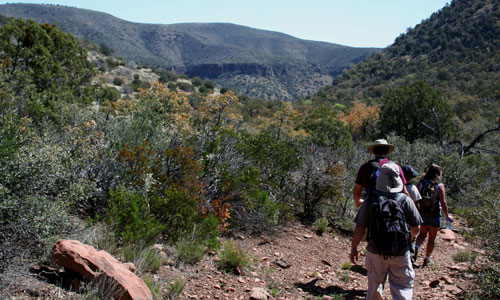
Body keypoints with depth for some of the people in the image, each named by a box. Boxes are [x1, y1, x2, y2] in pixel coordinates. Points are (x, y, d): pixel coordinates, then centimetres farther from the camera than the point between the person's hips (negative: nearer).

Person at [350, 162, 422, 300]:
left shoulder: (370, 201, -9)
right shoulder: (406, 200, -9)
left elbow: (360, 229, -8)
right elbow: (415, 228, 0)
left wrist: (353, 248, 5)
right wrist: (411, 236, 23)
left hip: (375, 252, 1)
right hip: (400, 253, -1)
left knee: (374, 287, 19)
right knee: (403, 288, 7)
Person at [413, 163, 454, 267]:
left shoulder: (421, 183, -1)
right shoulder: (440, 186, -11)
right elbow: (443, 202, -14)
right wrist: (447, 215, -2)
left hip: (423, 213, 3)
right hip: (435, 215, -3)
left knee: (422, 234, 19)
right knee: (432, 238, 12)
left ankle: (416, 248, -8)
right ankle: (427, 258, 20)